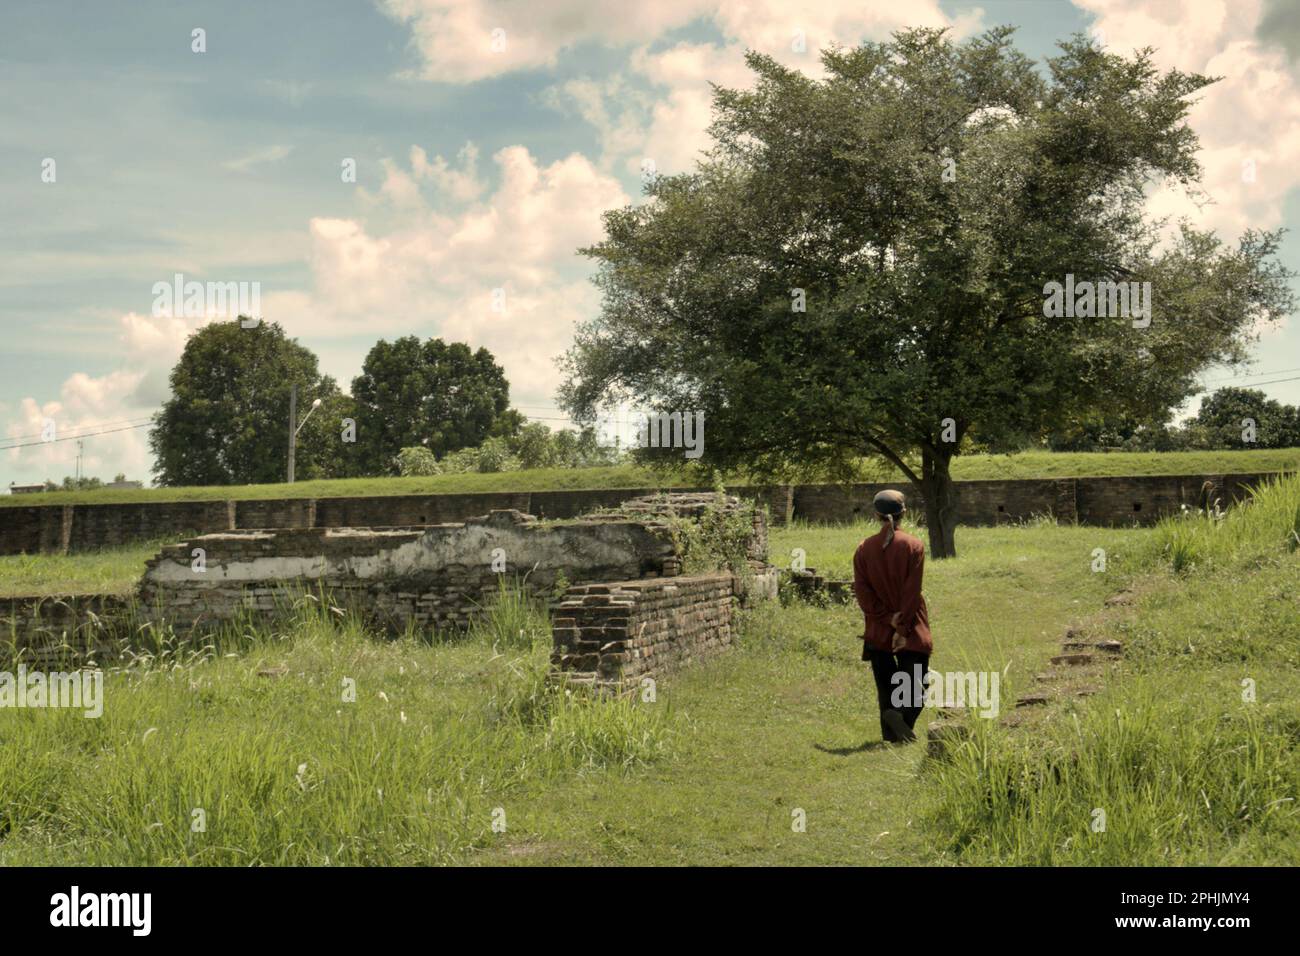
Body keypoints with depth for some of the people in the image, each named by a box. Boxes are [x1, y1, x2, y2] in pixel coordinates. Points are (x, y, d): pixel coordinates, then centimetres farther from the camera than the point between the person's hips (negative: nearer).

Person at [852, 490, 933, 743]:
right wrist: (902, 626, -9)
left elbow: (862, 592, -4)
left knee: (885, 684, 10)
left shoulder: (864, 549, 1)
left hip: (878, 631, 3)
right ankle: (900, 713, -23)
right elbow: (912, 592, -11)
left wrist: (887, 618, -5)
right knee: (916, 681, 3)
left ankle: (892, 732, 4)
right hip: (912, 631, -3)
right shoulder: (913, 546, -7)